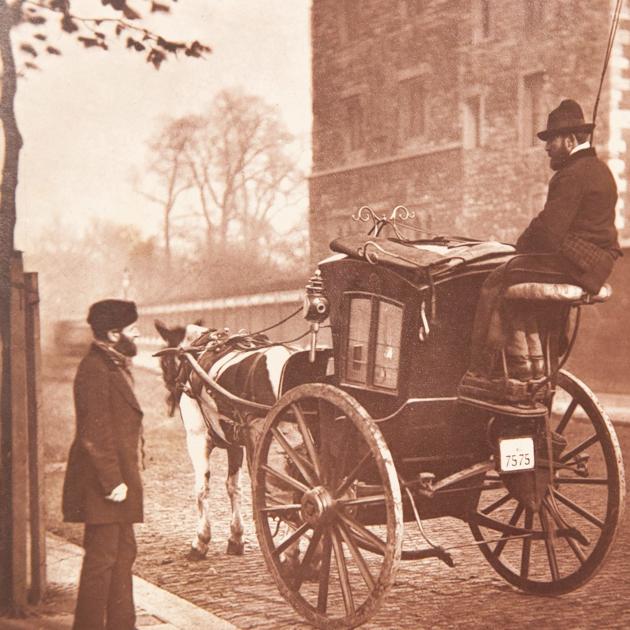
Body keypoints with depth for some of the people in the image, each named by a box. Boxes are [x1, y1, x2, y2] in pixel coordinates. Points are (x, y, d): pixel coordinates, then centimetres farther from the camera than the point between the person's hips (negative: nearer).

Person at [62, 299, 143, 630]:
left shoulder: (115, 365, 15)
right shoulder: (95, 370, -17)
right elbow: (94, 434, -22)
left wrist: (123, 476, 17)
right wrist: (112, 481, -22)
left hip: (118, 476, 10)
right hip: (103, 483, -10)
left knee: (123, 552, 16)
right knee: (101, 557, -3)